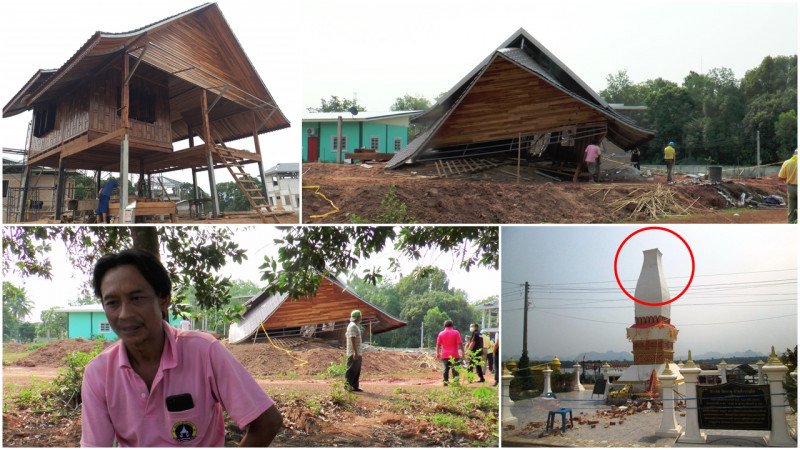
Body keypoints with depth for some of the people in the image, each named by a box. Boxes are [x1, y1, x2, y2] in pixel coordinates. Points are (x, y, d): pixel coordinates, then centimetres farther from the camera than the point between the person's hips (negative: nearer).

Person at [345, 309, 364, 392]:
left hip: (357, 353, 10)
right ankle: (347, 386, -4)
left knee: (357, 371, 11)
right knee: (351, 371, -7)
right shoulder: (352, 326, -14)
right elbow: (352, 339, -21)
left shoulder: (356, 326, 18)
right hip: (354, 353, -10)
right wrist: (355, 352, -26)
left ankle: (355, 387, 14)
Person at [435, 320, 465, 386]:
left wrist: (438, 353, 17)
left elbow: (438, 345, 7)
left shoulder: (441, 333, 5)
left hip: (444, 355, 3)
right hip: (454, 355, -2)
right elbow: (460, 343, -8)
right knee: (455, 370, 1)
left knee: (445, 370, 9)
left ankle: (445, 382, 8)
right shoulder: (456, 332, -3)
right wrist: (463, 352, -3)